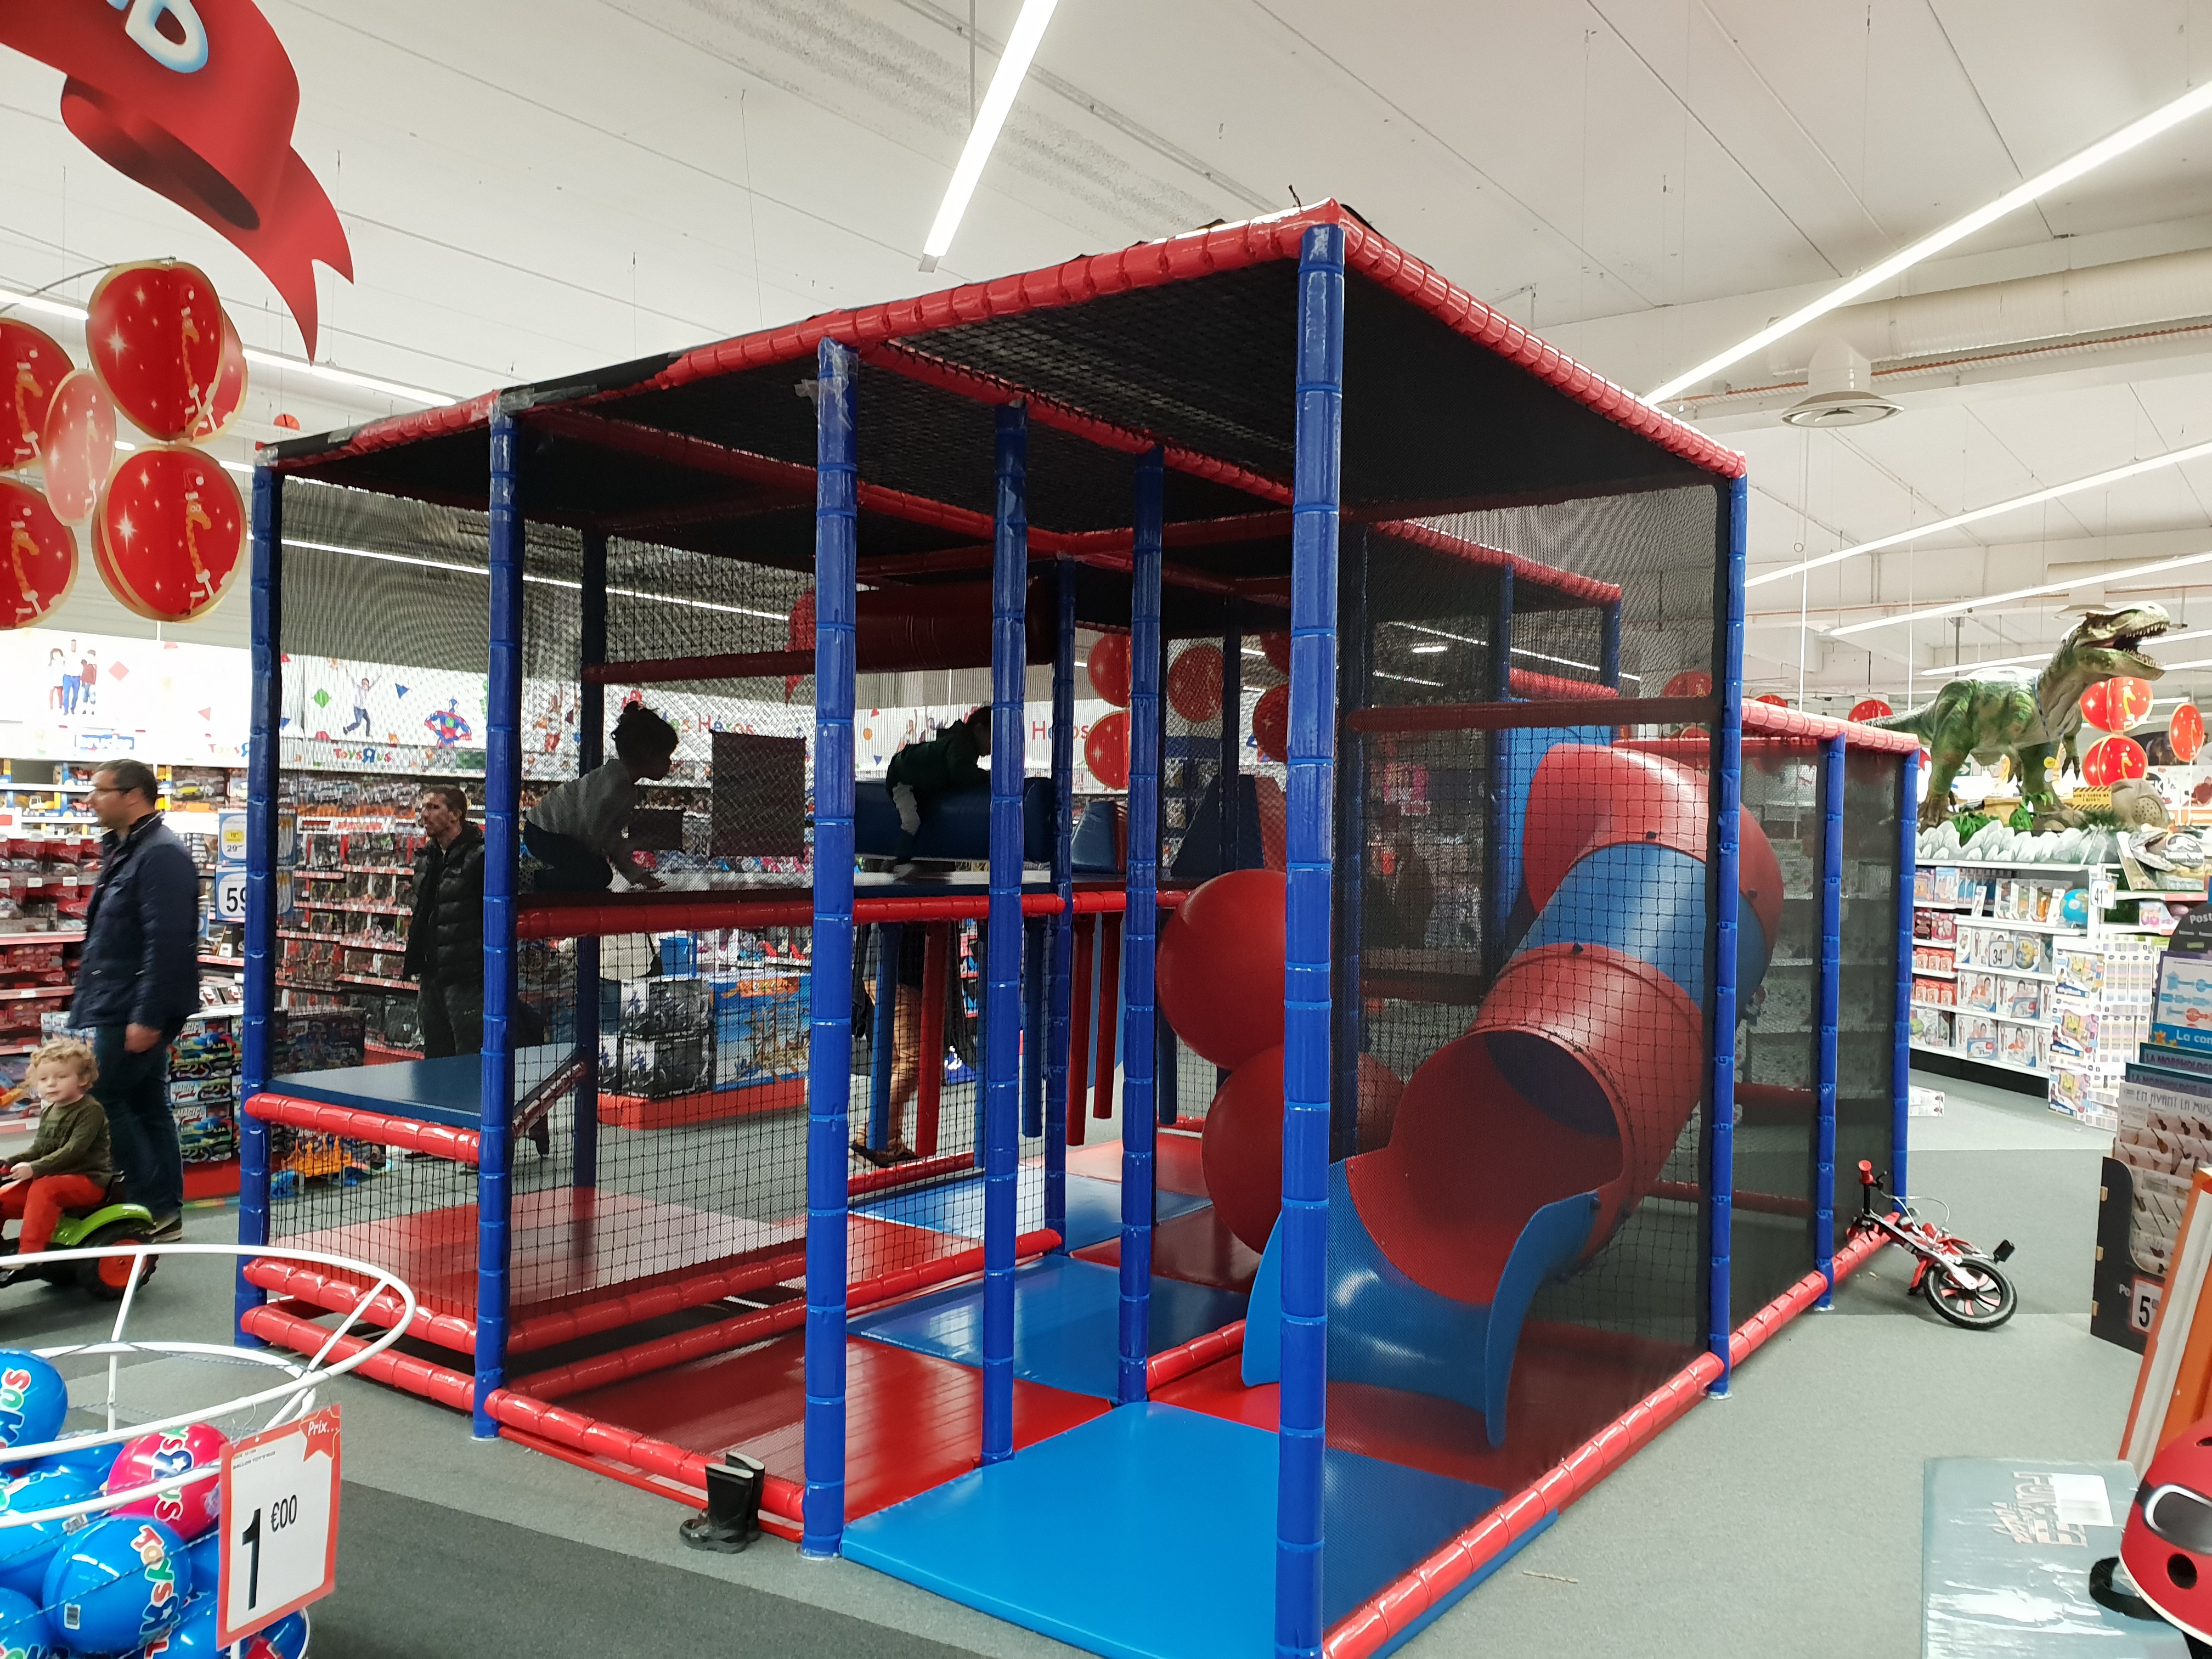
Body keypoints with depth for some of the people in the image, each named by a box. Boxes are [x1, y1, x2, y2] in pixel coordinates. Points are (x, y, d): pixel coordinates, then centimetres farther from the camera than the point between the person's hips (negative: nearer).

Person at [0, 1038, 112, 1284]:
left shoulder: (91, 1111, -13)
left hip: (89, 1179, -9)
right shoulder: (49, 1113, 14)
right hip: (52, 1178, 9)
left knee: (43, 1189, -32)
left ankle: (26, 1256, -33)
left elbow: (74, 1150, -23)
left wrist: (35, 1168, -29)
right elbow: (38, 1150, 18)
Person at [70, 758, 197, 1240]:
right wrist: (87, 1004, 21)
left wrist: (148, 1018, -25)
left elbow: (168, 944, -24)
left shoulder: (161, 855, -17)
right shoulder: (123, 851, 16)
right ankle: (166, 1210, 19)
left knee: (103, 1102, -7)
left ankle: (156, 1207, 0)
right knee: (147, 1107, 12)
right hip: (116, 1010, 10)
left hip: (136, 1014, -10)